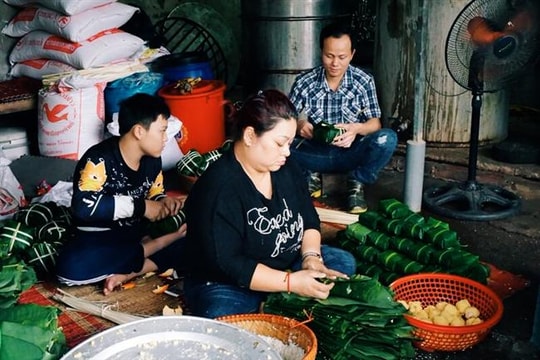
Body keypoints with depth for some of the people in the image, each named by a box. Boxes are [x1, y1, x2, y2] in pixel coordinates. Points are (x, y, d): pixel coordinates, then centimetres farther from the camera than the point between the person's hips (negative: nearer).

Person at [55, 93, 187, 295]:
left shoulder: (152, 160, 1)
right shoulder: (99, 159, -19)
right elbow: (83, 206, -32)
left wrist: (164, 203, -11)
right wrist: (139, 206, -27)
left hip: (138, 235, 5)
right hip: (99, 239, -5)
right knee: (71, 267, -38)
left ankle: (127, 273, -23)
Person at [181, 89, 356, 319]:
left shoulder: (285, 168, -2)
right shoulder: (218, 189, -26)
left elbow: (309, 221, 7)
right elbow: (227, 265, -28)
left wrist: (311, 257, -14)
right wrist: (291, 282, -30)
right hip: (227, 284, -8)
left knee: (344, 263, 0)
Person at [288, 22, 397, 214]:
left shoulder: (364, 81, -8)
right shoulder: (304, 82, -8)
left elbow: (375, 123, -7)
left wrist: (357, 128, -31)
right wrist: (298, 125, -30)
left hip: (350, 152, 0)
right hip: (317, 153, 0)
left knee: (387, 138, -30)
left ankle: (356, 182, -4)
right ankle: (310, 176, 1)